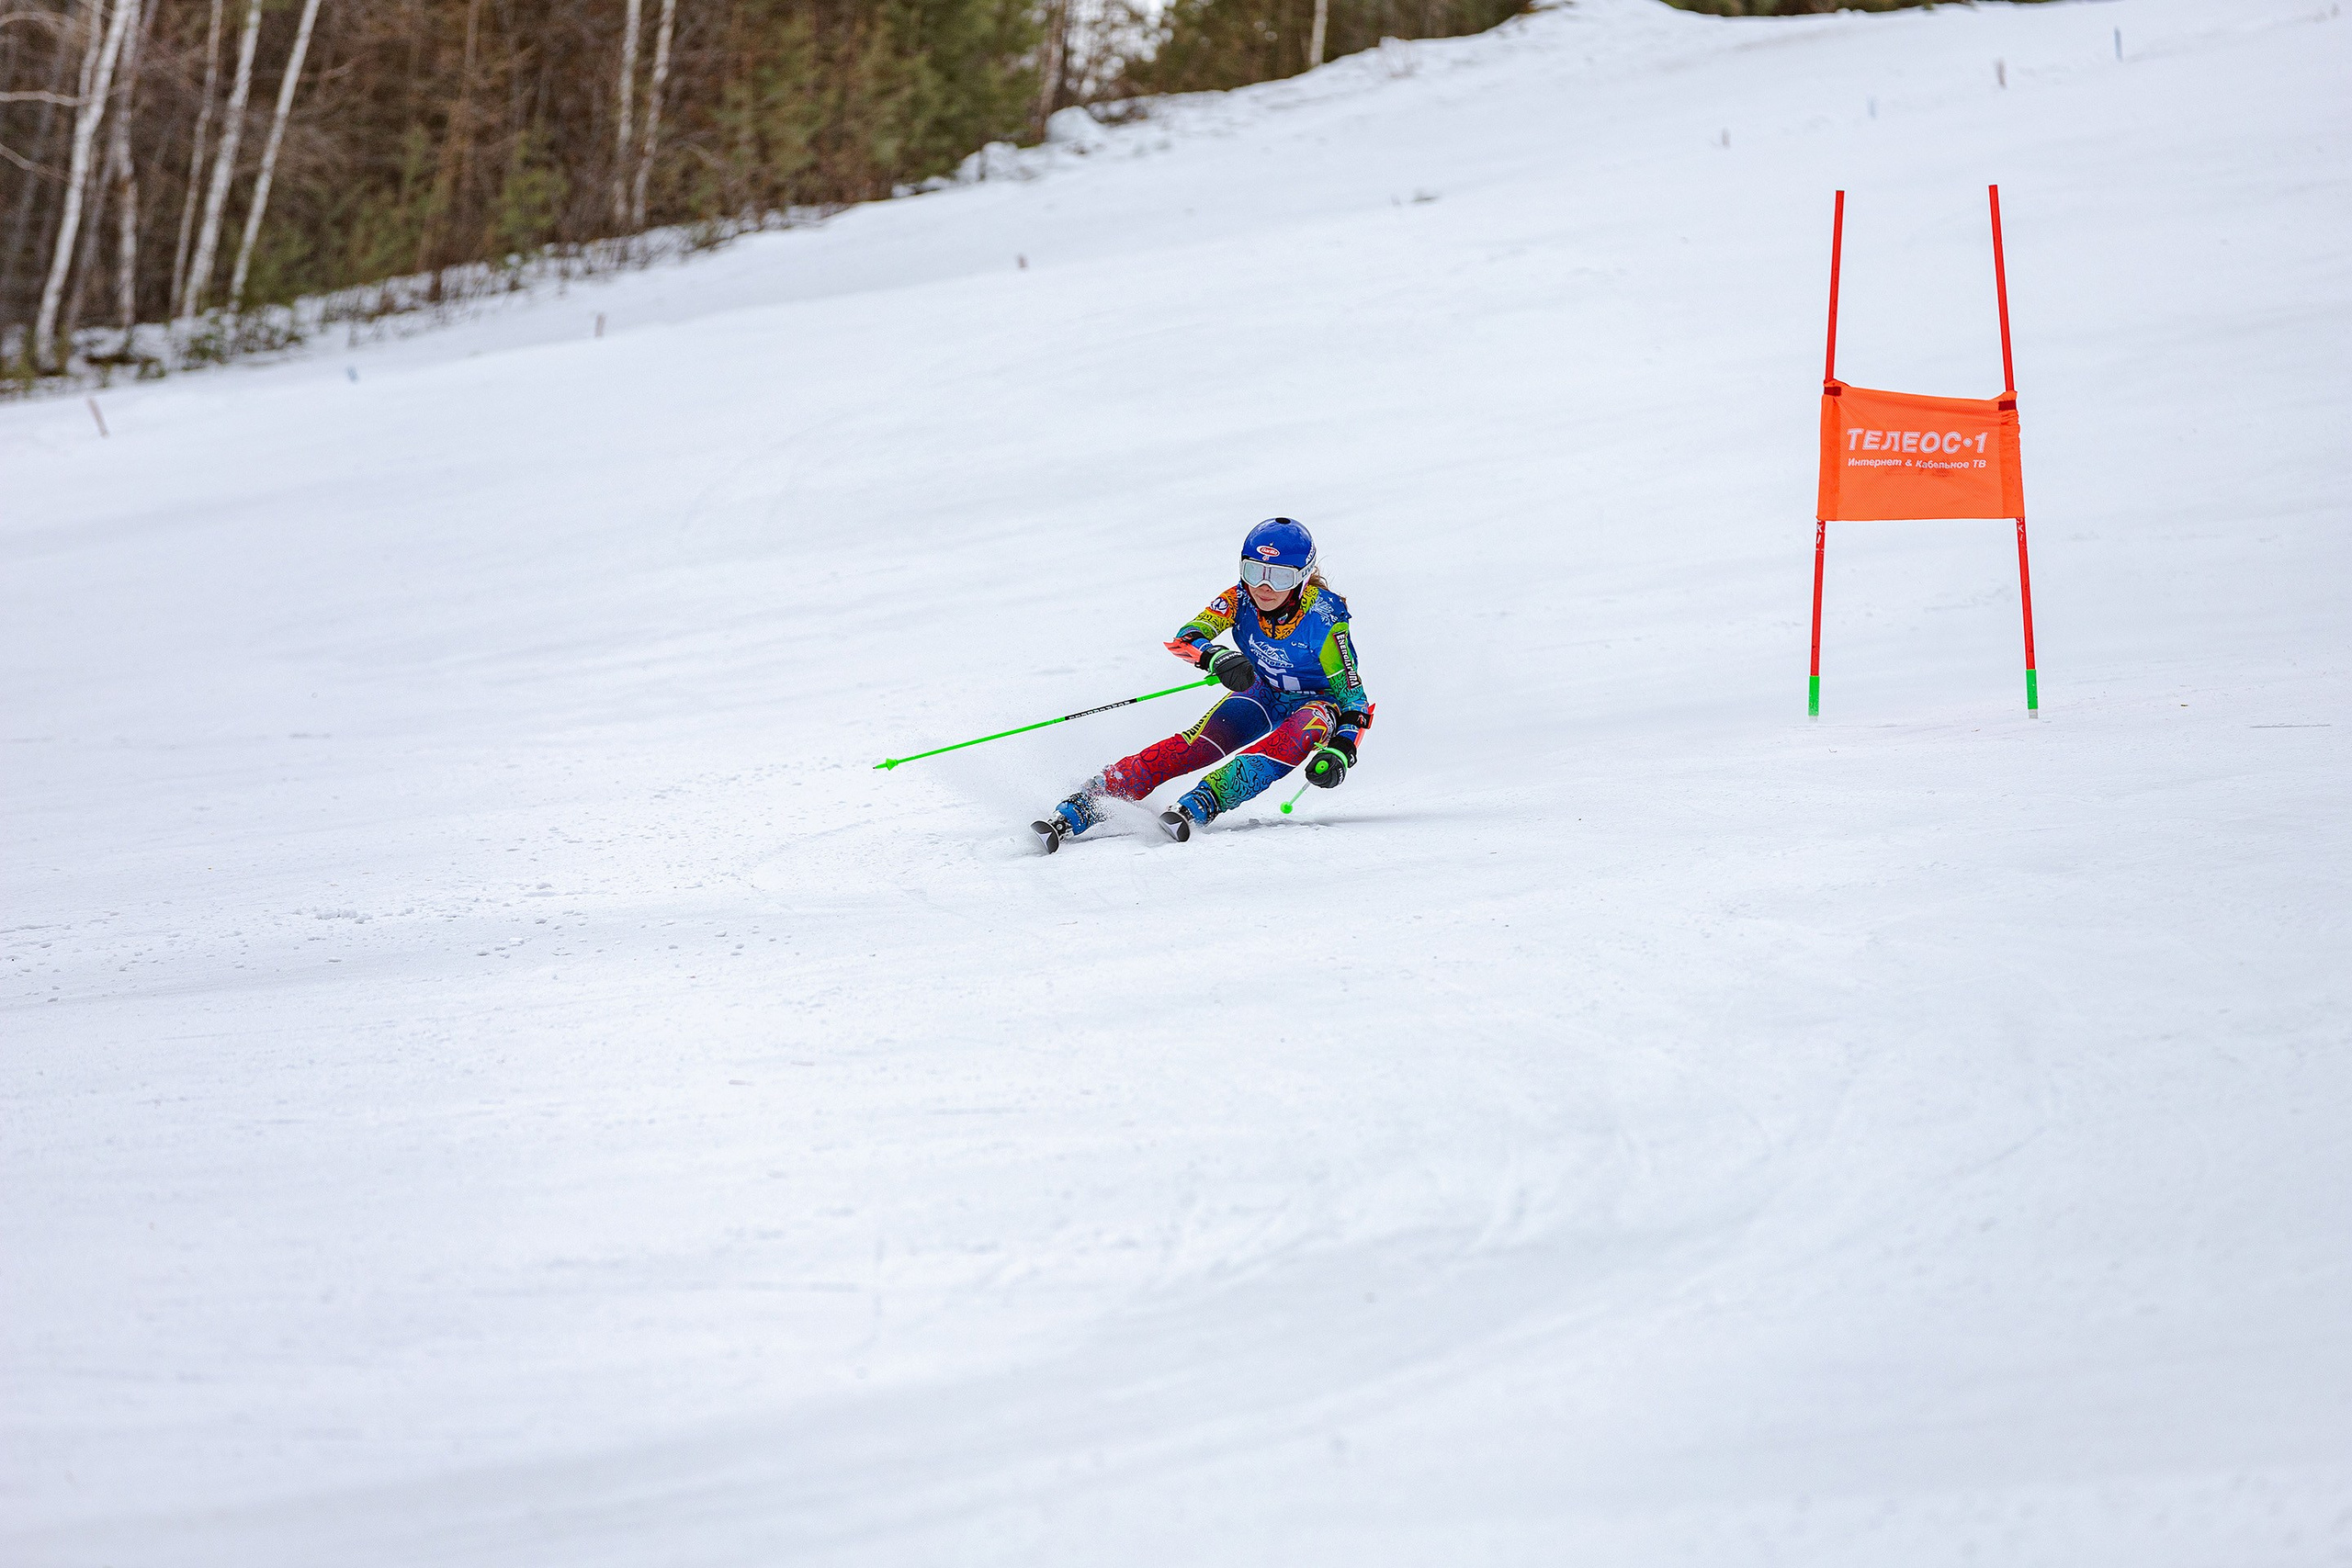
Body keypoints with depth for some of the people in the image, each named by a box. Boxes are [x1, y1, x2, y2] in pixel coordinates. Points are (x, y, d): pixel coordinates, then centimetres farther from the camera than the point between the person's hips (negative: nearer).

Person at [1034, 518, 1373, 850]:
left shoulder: (1323, 618, -29)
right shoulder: (1240, 598, -19)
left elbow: (1352, 692, -24)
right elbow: (1186, 638, -29)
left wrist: (1341, 750, -41)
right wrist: (1216, 657, -53)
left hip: (1319, 700, -2)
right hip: (1264, 692, 3)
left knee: (1304, 731, -38)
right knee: (1201, 742, -22)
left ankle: (1202, 803, -46)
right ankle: (1082, 806, -29)